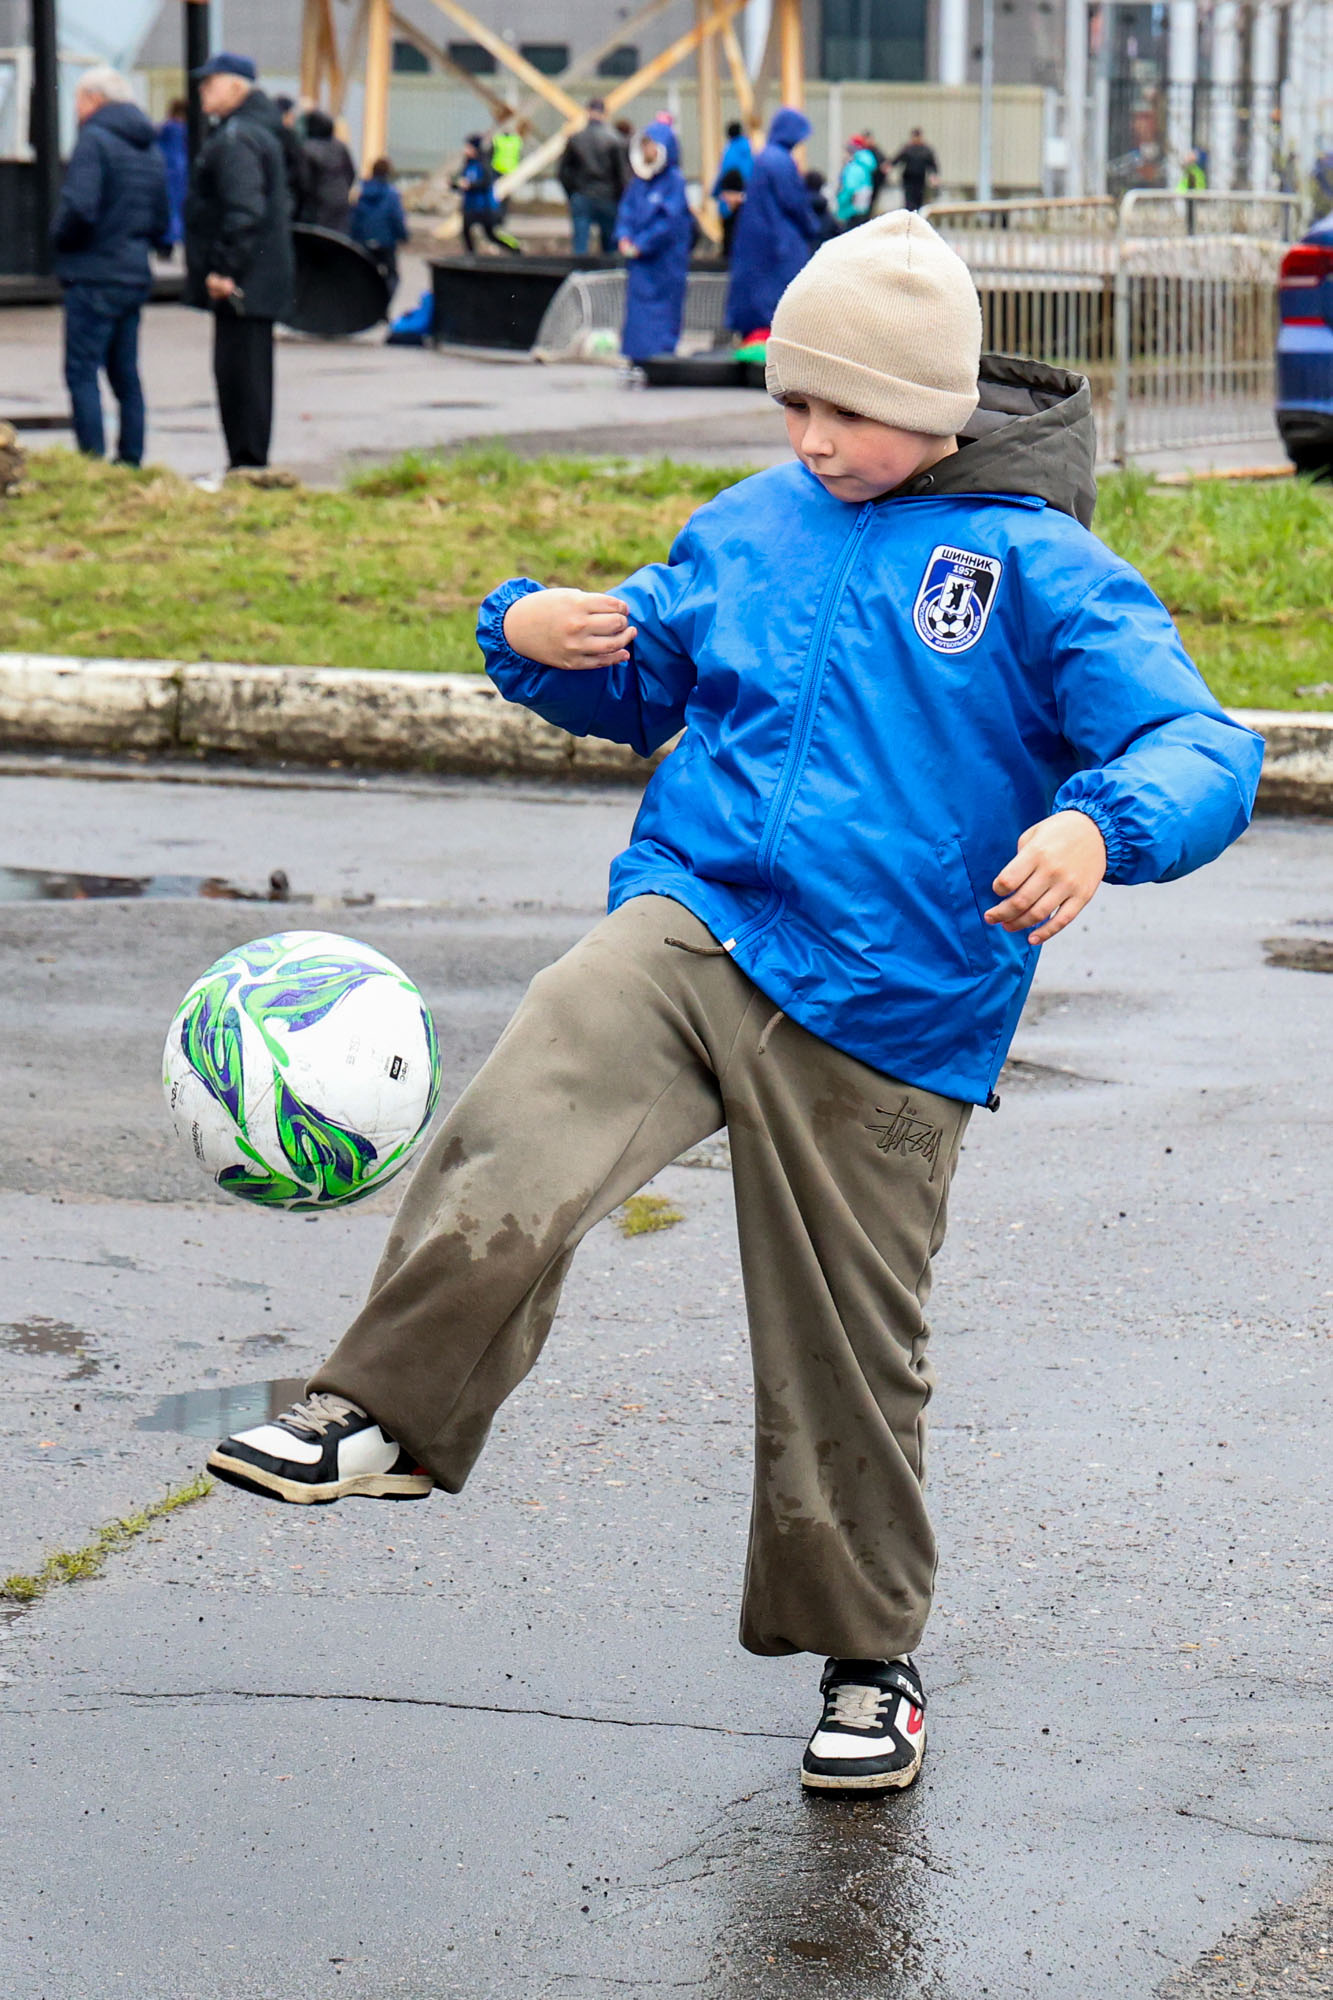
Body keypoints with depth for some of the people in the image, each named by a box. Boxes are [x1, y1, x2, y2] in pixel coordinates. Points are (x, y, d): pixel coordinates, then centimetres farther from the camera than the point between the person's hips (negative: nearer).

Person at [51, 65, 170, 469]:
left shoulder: (94, 140, -11)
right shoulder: (150, 149, 15)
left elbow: (79, 206, -22)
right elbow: (161, 220, 18)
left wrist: (59, 237, -5)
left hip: (94, 274, -8)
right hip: (135, 274, 8)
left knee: (82, 373, -6)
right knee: (125, 375, 13)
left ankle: (92, 463, -12)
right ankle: (131, 462, 14)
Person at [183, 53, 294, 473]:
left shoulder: (236, 139, -15)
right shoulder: (258, 131, 18)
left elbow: (244, 211, -25)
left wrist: (224, 269, -24)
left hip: (241, 282, -11)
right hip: (260, 279, 11)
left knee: (239, 371, -8)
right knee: (248, 371, 14)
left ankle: (247, 463, -7)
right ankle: (248, 464, 19)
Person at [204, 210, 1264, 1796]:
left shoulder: (1036, 566, -4)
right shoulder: (754, 528, 11)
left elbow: (1203, 748, -13)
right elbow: (638, 679, 27)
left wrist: (1101, 827, -34)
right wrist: (532, 634, 5)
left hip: (886, 1019, -2)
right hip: (692, 925, 3)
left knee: (849, 1355, 6)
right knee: (512, 1155, -28)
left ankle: (865, 1656, 25)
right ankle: (381, 1417, -19)